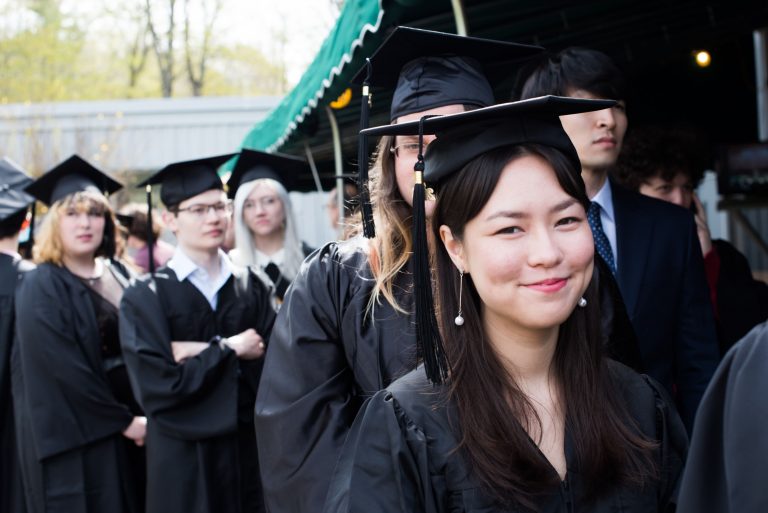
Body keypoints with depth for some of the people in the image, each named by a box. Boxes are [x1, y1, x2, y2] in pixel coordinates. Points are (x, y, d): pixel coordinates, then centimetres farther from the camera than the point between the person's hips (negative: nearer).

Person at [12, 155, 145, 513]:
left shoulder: (118, 276, 10)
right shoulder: (41, 288, -10)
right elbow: (63, 372, -17)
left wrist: (142, 415, -1)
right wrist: (122, 420, -14)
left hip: (127, 438, 6)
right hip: (74, 440, -6)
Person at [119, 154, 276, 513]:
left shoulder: (250, 287, 5)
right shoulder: (146, 297, -5)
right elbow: (158, 387, -15)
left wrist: (203, 352, -13)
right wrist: (228, 350, -9)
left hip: (249, 450, 3)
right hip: (183, 458, -3)